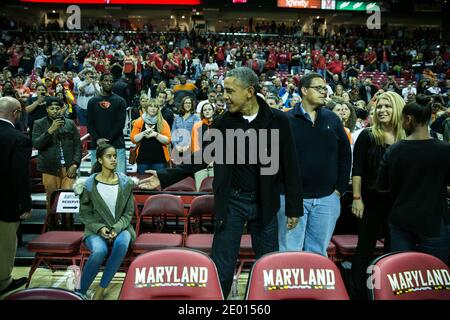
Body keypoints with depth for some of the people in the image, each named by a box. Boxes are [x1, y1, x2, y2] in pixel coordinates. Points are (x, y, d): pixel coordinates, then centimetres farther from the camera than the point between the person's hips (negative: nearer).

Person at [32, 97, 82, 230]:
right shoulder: (40, 124, 7)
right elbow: (36, 144, -5)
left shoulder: (70, 124, 12)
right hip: (50, 168, -1)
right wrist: (50, 131, -16)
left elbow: (78, 145, 10)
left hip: (68, 169, 1)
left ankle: (68, 230, 7)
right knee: (52, 200, 1)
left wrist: (75, 164, -1)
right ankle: (52, 230, 12)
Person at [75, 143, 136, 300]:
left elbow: (128, 213, 4)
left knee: (122, 244, -35)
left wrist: (117, 228, -14)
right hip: (96, 229, -1)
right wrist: (100, 228, -14)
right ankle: (80, 291, -12)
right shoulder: (89, 185, -1)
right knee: (99, 251, -34)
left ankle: (101, 290, -19)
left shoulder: (126, 182, 2)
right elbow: (85, 214, 2)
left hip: (121, 227, 1)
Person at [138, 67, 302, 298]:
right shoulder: (222, 122, -2)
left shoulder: (277, 120, -6)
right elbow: (201, 157, 4)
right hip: (231, 201, 0)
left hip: (265, 203, 0)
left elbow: (289, 165, -3)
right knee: (222, 266, 5)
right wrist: (165, 177, -3)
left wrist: (294, 208, -2)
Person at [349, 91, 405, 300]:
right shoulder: (367, 136, -2)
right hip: (372, 200, -3)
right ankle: (357, 291, 15)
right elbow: (357, 169, -5)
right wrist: (357, 198, -12)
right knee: (365, 247, 5)